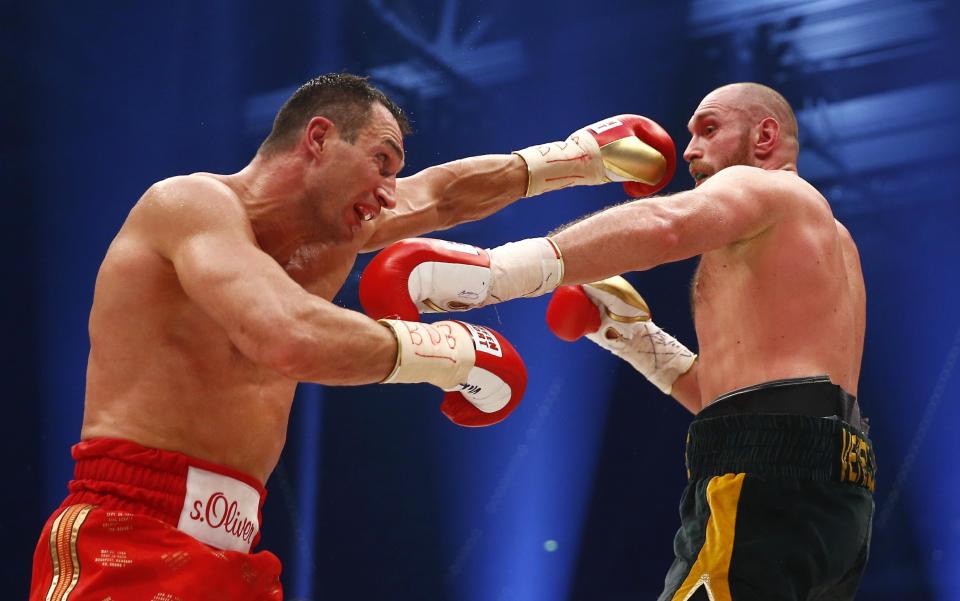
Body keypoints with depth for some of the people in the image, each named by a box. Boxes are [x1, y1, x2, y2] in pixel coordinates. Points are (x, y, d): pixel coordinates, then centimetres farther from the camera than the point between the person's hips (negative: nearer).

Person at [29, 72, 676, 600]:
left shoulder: (331, 238, 16)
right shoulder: (193, 201, -11)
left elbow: (441, 195, 32)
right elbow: (286, 340, -27)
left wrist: (581, 158, 38)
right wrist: (446, 350, -14)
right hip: (128, 544, -9)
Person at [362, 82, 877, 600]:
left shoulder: (760, 186, 5)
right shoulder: (824, 236, 33)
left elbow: (664, 225, -21)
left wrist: (497, 269, -30)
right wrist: (637, 340, 21)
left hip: (768, 477, -10)